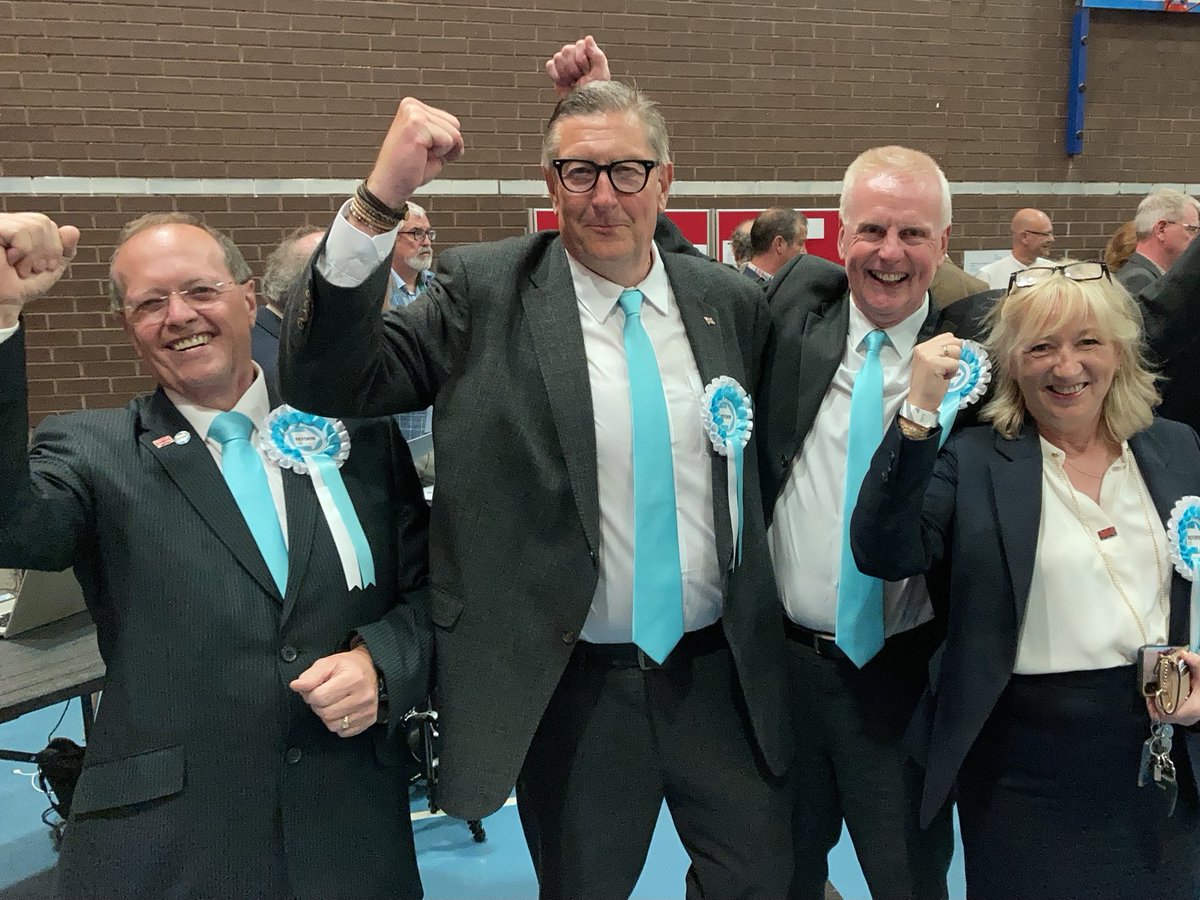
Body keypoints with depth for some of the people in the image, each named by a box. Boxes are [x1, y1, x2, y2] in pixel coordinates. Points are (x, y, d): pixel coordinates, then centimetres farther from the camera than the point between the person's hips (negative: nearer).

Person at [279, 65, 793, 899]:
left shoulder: (731, 300, 2)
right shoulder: (483, 292, -8)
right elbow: (326, 382, -16)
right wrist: (381, 200, -27)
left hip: (724, 672, 3)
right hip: (572, 683, -2)